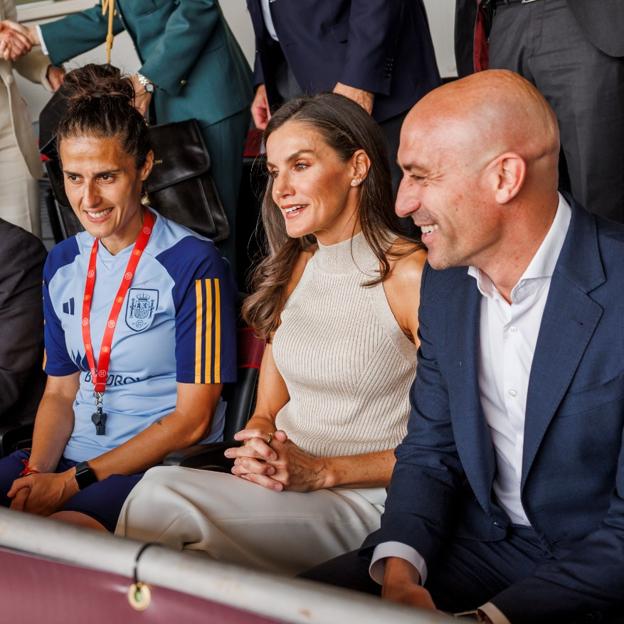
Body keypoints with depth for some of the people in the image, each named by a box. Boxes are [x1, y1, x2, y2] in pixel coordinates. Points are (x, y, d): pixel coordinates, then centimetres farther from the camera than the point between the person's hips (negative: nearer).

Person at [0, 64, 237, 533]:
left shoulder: (193, 265, -9)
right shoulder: (63, 265, 11)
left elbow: (191, 419, -10)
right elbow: (59, 392, 15)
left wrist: (72, 482, -13)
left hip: (166, 463, -6)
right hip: (69, 457, 6)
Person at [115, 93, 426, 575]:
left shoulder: (411, 274, -9)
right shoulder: (292, 271, 13)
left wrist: (320, 471, -14)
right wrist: (257, 447, -7)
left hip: (366, 502, -5)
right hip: (282, 490, 5)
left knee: (161, 495, -26)